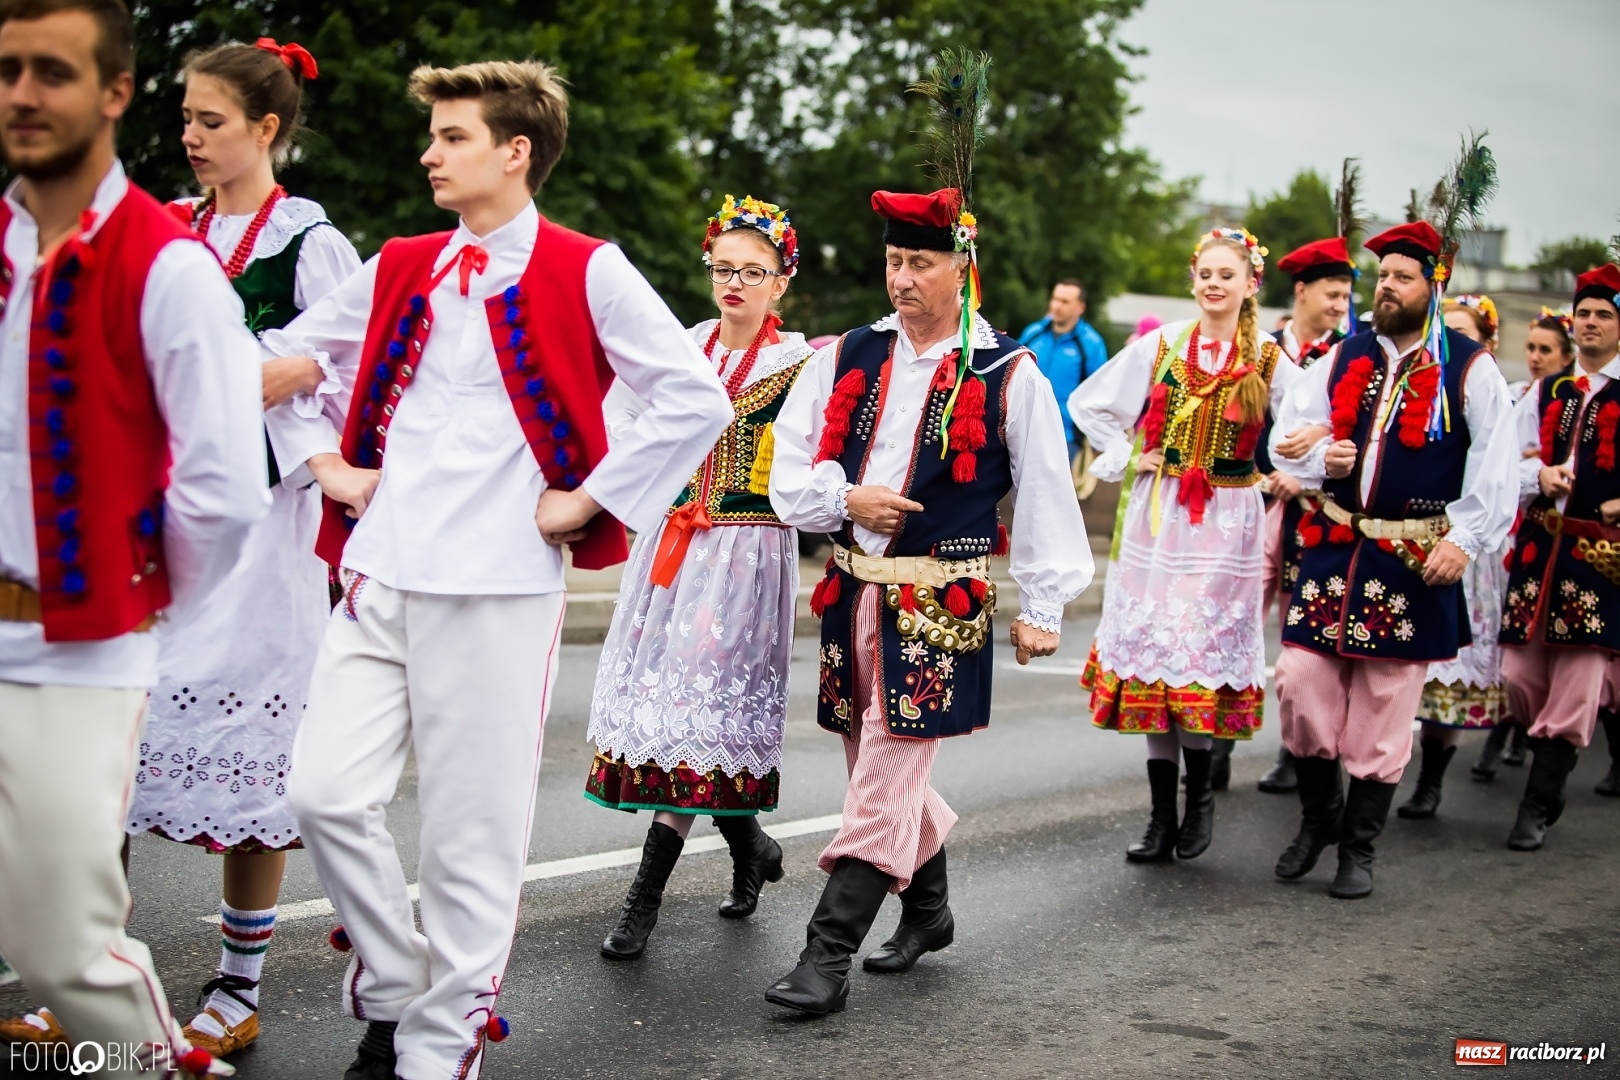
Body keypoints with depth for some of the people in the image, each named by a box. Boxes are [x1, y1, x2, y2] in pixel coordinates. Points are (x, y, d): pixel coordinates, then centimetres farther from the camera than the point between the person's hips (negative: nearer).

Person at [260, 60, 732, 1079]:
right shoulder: (399, 270, 12)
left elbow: (699, 400, -11)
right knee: (328, 793, -2)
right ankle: (391, 989, 21)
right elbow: (282, 355, 25)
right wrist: (325, 462, 12)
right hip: (378, 574, 5)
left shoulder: (585, 273, -4)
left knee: (472, 833, 1)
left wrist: (585, 501, -9)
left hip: (499, 587, -5)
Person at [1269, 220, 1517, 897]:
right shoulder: (1341, 359, 9)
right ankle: (1318, 815, 21)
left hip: (1415, 560, -3)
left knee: (1384, 711, 3)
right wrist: (1325, 460, -12)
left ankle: (1358, 847, 17)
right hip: (1333, 548, 3)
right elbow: (1288, 439, 9)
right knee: (1300, 683, -2)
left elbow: (1497, 466, -4)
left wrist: (1464, 539, -13)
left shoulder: (1468, 369, -2)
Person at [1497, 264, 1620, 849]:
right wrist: (1539, 474, -7)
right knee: (1520, 674, 4)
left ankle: (1538, 806, 4)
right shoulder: (1545, 393, 15)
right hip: (1537, 546, 4)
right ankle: (1551, 773, 29)